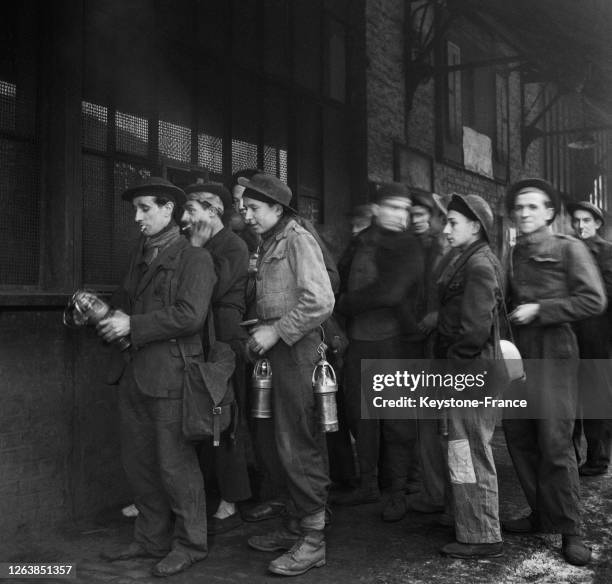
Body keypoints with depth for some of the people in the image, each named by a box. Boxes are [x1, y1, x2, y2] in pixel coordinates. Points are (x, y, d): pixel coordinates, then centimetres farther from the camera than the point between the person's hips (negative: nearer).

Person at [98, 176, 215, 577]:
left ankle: (190, 544, 17)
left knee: (175, 462, 0)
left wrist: (132, 325, -18)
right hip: (134, 372, 8)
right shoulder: (141, 254, 17)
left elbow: (190, 315, -18)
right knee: (139, 461, 15)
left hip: (169, 373, -8)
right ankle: (152, 540, 30)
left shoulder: (194, 258, -8)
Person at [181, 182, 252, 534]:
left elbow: (212, 291, -18)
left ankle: (229, 508, 9)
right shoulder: (198, 247, 16)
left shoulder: (234, 246, -6)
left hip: (224, 343, -7)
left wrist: (197, 249, -10)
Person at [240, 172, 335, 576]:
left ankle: (314, 540, 5)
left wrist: (276, 331, -17)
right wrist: (262, 329, 9)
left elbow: (320, 301, -21)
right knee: (291, 443, 15)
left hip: (298, 350, -9)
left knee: (300, 446, -4)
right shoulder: (270, 245, 17)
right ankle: (297, 527, 26)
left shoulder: (298, 241, -11)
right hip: (281, 350, 9)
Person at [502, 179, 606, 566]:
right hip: (518, 352, 6)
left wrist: (540, 310, -13)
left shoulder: (569, 249, -3)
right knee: (519, 437, 8)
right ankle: (541, 515, 23)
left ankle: (570, 530, 6)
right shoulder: (514, 254, 13)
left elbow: (594, 300, -10)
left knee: (555, 442, -7)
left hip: (554, 350, -6)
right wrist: (512, 317, 6)